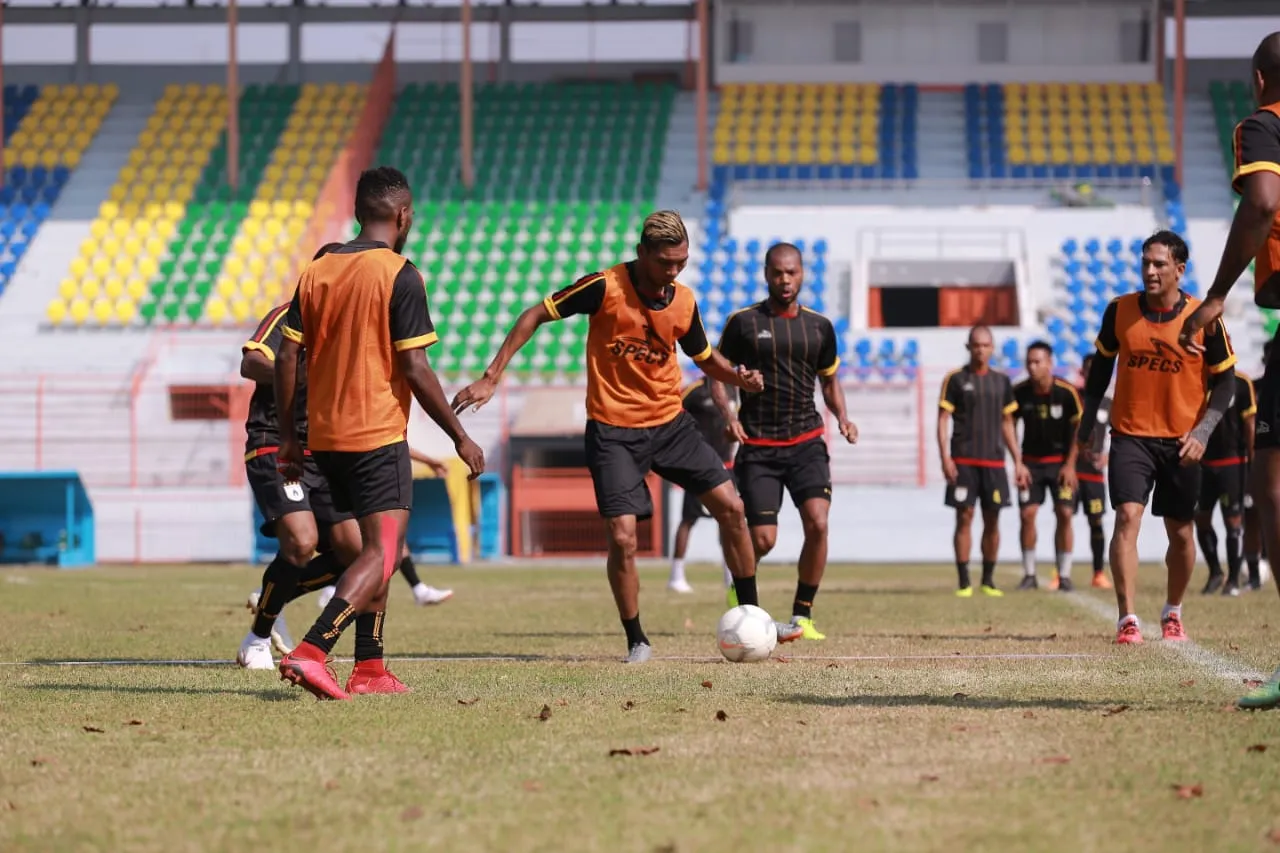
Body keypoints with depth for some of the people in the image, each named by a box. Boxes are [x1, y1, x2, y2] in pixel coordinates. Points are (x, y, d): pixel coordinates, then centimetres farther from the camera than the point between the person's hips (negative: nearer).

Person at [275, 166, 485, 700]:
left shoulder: (317, 272, 8)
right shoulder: (399, 275, -10)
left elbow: (286, 359, 7)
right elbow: (414, 369, -14)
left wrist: (288, 436, 15)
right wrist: (459, 436, -6)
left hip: (325, 436, 7)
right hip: (378, 435, -7)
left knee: (375, 549, 19)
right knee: (381, 554, -8)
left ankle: (369, 669, 16)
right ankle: (311, 652, -25)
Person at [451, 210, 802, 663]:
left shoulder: (683, 301, -2)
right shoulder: (605, 287, -17)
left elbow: (705, 358, 16)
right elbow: (535, 316, -9)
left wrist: (739, 377, -7)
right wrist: (491, 378, -13)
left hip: (670, 422, 5)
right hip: (613, 430, -5)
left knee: (730, 507, 0)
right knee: (623, 537, -13)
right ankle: (636, 641, 7)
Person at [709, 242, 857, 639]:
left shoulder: (819, 327, 8)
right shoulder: (743, 322, 0)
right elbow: (717, 373, 7)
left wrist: (842, 417, 2)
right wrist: (729, 415, -11)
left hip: (806, 442, 2)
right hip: (758, 446, -2)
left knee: (817, 523, -19)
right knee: (763, 540, -7)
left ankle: (802, 615, -4)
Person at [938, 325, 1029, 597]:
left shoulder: (1002, 381, 12)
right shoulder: (956, 379, 1)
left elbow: (1007, 423, 17)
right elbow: (943, 419, -1)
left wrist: (1018, 461, 13)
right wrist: (945, 458, -11)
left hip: (994, 461, 3)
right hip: (963, 460, -3)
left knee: (992, 520, 3)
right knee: (964, 517, -5)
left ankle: (988, 580, 13)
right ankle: (964, 582, -1)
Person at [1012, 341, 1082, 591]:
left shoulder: (1067, 392, -14)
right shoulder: (1019, 392, -9)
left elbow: (1079, 429, -5)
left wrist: (1069, 465, -9)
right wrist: (1017, 463, -4)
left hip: (1060, 461, -1)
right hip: (1031, 462, 2)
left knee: (1065, 514, -7)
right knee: (1027, 514, -7)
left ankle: (1064, 575, 3)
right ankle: (1029, 574, 4)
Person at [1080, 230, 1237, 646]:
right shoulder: (1119, 311, -3)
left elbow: (1224, 380, -1)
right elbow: (1102, 366, 12)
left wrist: (1202, 431, -12)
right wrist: (1087, 424, 12)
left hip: (1180, 442, 0)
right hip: (1130, 435, 0)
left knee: (1180, 532, 8)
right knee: (1127, 516, -17)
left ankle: (1173, 613, 30)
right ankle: (1127, 620, -18)